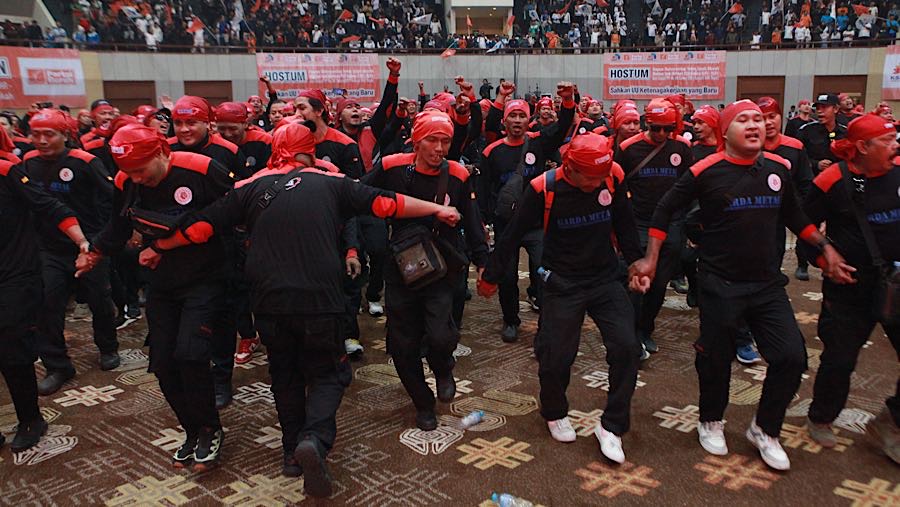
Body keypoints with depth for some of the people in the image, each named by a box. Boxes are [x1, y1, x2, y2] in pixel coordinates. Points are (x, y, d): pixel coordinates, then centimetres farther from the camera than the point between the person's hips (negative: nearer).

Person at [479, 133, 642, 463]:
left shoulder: (613, 178, -8)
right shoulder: (544, 188, -16)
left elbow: (624, 224, 9)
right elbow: (514, 234, -7)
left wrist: (636, 261, 16)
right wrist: (491, 276, 1)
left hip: (606, 279, 3)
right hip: (562, 284, -2)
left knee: (626, 347, -10)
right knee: (556, 355, 1)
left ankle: (612, 426, 8)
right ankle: (555, 414, 32)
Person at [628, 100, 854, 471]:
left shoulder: (779, 168, 3)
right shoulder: (705, 172, -11)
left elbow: (794, 215, 19)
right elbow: (665, 211, -3)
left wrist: (826, 248, 13)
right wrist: (650, 260, -7)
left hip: (767, 284, 4)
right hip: (720, 284, -4)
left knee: (791, 357, -1)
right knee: (716, 358, 8)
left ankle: (765, 429, 23)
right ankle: (711, 422, 36)